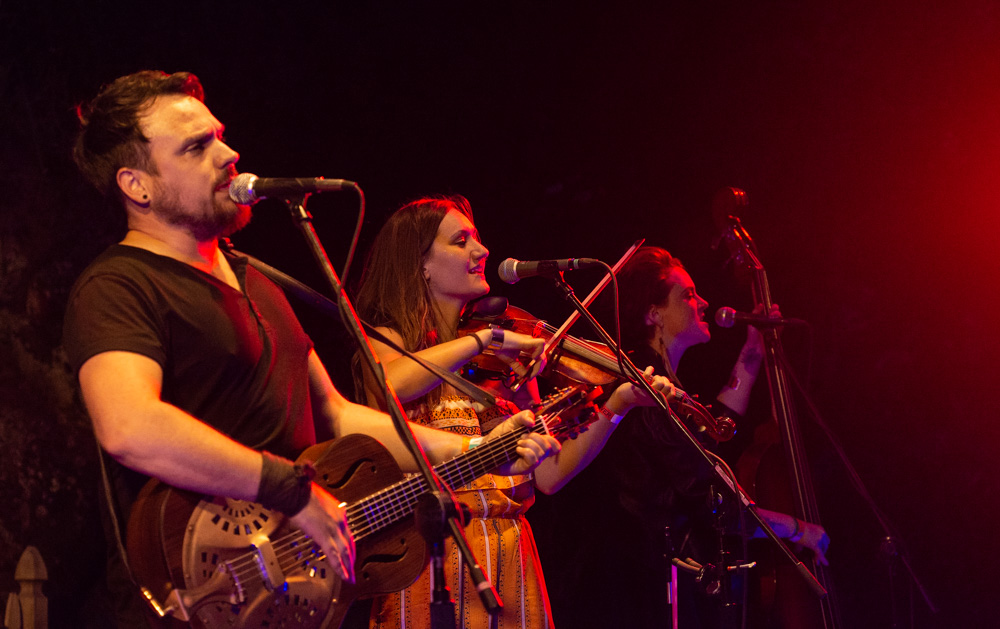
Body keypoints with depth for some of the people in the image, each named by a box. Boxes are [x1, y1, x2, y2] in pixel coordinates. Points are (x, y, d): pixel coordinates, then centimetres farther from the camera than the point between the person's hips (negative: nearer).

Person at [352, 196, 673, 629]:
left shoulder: (511, 361, 13)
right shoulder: (386, 340, 3)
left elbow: (548, 475, 5)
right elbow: (389, 385, -22)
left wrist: (617, 406, -5)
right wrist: (487, 338, -16)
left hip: (510, 562, 4)